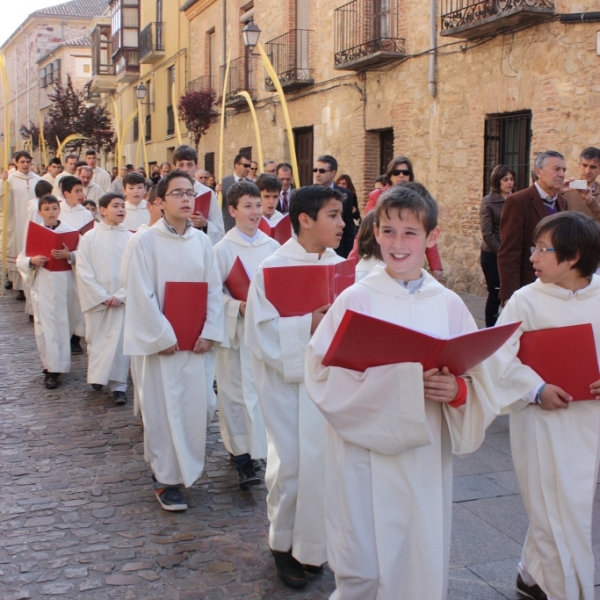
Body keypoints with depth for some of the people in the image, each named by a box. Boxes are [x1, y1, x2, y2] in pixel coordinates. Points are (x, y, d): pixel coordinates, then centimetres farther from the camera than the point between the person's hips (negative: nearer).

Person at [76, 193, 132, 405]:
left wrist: (120, 295, -11)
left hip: (123, 300, -1)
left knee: (119, 342, -3)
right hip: (96, 300, 1)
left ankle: (118, 386, 4)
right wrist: (102, 296, -10)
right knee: (96, 340, 11)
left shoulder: (130, 238, -2)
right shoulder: (89, 237, -2)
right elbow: (83, 271, -4)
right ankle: (97, 376, 31)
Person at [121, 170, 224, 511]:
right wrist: (162, 337, -13)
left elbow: (215, 290, 5)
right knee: (164, 408, 1)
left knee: (195, 404, 8)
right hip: (162, 341, -4)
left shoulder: (202, 241, 6)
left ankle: (188, 468, 26)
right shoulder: (146, 241, -7)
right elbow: (142, 295, -11)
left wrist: (210, 332, -4)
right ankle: (166, 479, 11)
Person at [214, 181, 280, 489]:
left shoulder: (272, 246, 6)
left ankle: (258, 446, 21)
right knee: (238, 390, 0)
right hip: (236, 328, -4)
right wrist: (238, 307, -20)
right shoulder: (223, 249, -5)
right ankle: (242, 453, 6)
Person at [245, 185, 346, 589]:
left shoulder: (341, 266, 3)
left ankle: (313, 544, 28)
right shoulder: (273, 268, -10)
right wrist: (309, 325, -24)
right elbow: (262, 331, -14)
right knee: (291, 465, 4)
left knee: (324, 462, 9)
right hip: (288, 382, -4)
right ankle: (283, 544, 26)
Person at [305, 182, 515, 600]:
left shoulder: (449, 306, 2)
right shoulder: (356, 299, -4)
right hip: (363, 452, -2)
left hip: (425, 454, 2)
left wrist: (458, 389, -18)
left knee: (423, 563, 10)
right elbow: (321, 374, -10)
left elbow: (479, 383, 3)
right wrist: (381, 378, -22)